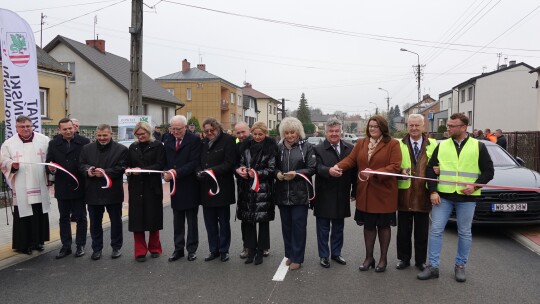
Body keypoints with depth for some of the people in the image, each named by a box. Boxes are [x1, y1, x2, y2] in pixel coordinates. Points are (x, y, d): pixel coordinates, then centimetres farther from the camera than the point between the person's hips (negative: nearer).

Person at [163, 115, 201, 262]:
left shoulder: (194, 140, -8)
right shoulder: (168, 142, 10)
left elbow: (194, 162, -16)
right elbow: (166, 163, 12)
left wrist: (176, 173, -22)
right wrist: (166, 173, -10)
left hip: (190, 187, -5)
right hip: (175, 186, 5)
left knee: (191, 220, 7)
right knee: (177, 221, 12)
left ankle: (192, 249, 18)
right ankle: (178, 249, 22)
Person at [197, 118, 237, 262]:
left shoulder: (227, 140, -5)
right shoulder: (203, 143, 12)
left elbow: (229, 163, -13)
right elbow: (198, 162, 13)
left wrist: (212, 171, -22)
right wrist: (199, 172, -9)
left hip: (222, 187, -5)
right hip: (206, 187, 5)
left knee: (224, 221, 7)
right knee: (210, 222, 10)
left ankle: (224, 250, 19)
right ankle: (214, 250, 23)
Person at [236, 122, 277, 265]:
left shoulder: (270, 147, -4)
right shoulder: (245, 145, 9)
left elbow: (272, 169, -7)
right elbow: (240, 163, 12)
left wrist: (257, 173, -20)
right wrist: (240, 169, -10)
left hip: (263, 190, -3)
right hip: (246, 189, 4)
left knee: (263, 221, 4)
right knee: (247, 220, 6)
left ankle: (260, 251, 17)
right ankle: (251, 249, 20)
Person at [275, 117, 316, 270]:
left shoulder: (307, 146, -2)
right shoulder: (279, 147, 8)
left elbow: (312, 168, -6)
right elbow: (274, 166, 12)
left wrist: (296, 174, -19)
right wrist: (278, 173, -10)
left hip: (300, 193, -4)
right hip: (283, 193, 4)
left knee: (298, 225, 1)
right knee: (286, 225, 11)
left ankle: (297, 258, 12)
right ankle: (289, 254, 26)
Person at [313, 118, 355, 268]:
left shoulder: (350, 148, 5)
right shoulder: (318, 149, -6)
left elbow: (354, 170, 5)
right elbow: (319, 168, -21)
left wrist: (355, 191, 3)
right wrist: (329, 171, -41)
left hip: (341, 197, 4)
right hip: (324, 196, -3)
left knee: (338, 228, 17)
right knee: (323, 228, 8)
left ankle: (336, 253, 32)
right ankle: (324, 256, 22)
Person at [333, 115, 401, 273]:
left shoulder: (393, 144, -6)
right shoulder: (361, 143, 8)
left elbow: (395, 167, -15)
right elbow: (351, 159, -2)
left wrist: (374, 173, -26)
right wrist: (338, 166, -22)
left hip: (384, 193, -4)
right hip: (365, 193, 4)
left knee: (383, 225, 11)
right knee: (368, 225, 13)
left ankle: (383, 258, 27)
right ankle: (369, 257, 28)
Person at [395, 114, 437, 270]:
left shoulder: (433, 144, 5)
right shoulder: (399, 145, 4)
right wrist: (401, 171, -17)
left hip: (423, 194, 0)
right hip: (404, 193, 0)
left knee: (422, 231, 10)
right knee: (404, 230, 9)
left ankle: (421, 260, 24)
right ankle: (404, 258, 23)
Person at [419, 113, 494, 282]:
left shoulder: (478, 146, 2)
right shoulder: (442, 146, 6)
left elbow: (488, 171, 4)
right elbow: (430, 169, 5)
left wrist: (475, 186, -12)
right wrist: (433, 191, -6)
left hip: (466, 198, -1)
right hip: (443, 196, 1)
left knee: (464, 233, 9)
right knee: (436, 230, 0)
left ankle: (460, 266, 24)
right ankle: (433, 266, 8)